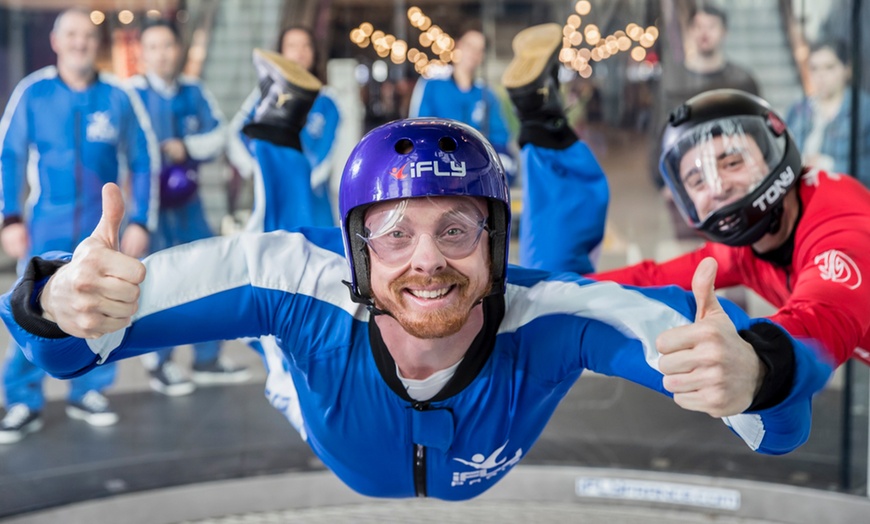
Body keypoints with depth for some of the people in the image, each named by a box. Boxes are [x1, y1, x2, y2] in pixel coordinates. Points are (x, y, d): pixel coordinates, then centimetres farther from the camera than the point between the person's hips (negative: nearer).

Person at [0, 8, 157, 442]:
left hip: (101, 228, 1)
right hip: (45, 227, -1)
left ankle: (89, 393, 22)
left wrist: (139, 222, 2)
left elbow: (143, 162, 5)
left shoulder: (119, 98, -2)